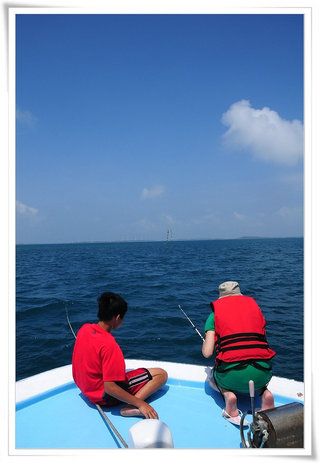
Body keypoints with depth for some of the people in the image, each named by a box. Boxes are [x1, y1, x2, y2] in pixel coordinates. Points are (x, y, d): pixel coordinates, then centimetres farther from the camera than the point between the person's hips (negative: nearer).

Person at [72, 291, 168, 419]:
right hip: (105, 396, -8)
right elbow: (110, 388, -29)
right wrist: (140, 403, -24)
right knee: (161, 374, -11)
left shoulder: (84, 328, -6)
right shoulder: (109, 344, -30)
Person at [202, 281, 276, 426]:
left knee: (212, 377, 33)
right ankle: (264, 392, 7)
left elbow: (207, 353, 2)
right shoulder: (254, 306, 17)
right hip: (262, 373, 3)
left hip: (232, 375, -2)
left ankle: (227, 394, 0)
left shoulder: (215, 314, 9)